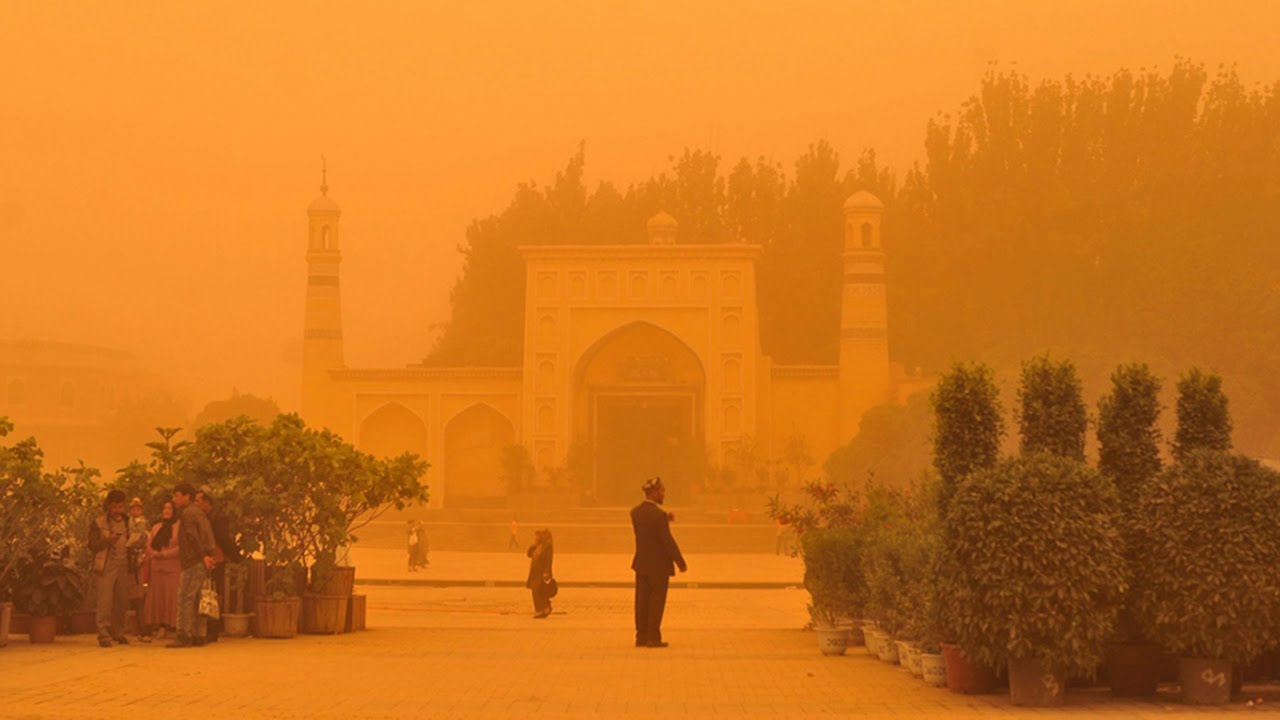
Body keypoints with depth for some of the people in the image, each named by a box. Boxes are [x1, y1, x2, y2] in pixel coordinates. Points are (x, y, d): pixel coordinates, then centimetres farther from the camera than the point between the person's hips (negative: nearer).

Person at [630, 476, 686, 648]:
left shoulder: (635, 512, 3)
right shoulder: (659, 514, -20)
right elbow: (668, 541, -20)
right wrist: (681, 563, -11)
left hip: (641, 564, 7)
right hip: (659, 565, -7)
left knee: (642, 602, 11)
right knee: (657, 602, 1)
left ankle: (641, 636, 14)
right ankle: (653, 637, 3)